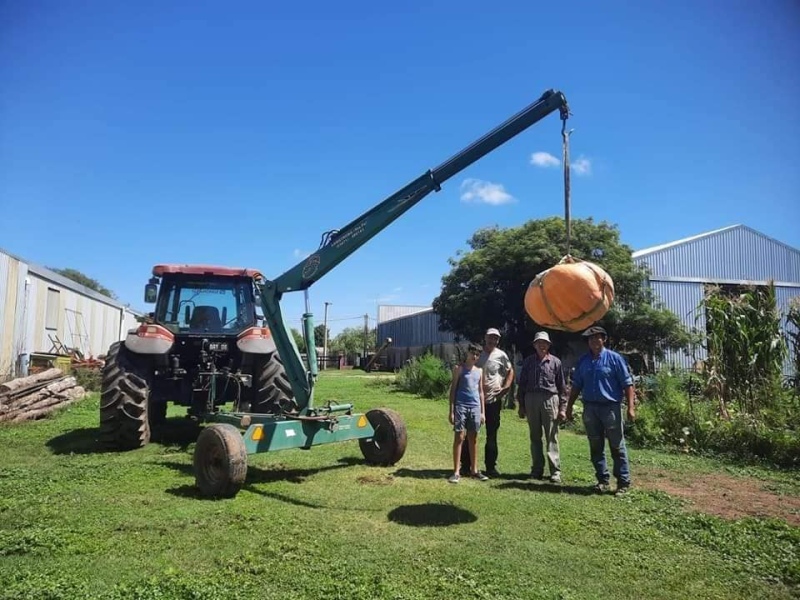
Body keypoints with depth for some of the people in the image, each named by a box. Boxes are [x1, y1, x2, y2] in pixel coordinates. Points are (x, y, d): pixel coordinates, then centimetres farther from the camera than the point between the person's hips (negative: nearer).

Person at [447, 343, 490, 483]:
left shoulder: (479, 371, 13)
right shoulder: (459, 368, 0)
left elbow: (481, 392, 16)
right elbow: (453, 390, -2)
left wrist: (483, 412, 11)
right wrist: (451, 411, -8)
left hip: (475, 407, 4)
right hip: (461, 406, -4)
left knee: (473, 439, 10)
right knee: (459, 438, -4)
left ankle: (474, 470, 19)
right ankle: (456, 472, -1)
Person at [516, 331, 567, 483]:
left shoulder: (555, 362, 5)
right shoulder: (528, 361, 8)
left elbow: (562, 386, 6)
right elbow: (522, 384, 10)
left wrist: (563, 407, 1)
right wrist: (521, 405, 6)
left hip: (550, 400, -2)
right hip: (531, 400, 2)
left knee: (552, 438, -2)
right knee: (535, 437, 8)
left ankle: (555, 472, 1)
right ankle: (537, 470, 15)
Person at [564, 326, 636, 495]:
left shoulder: (614, 358, -3)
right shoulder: (583, 361, 8)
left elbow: (627, 384, -5)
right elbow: (576, 386, 13)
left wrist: (630, 407, -12)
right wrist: (569, 408, 11)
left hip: (611, 407, -4)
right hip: (590, 408, 4)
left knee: (617, 446, 1)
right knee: (596, 447, 10)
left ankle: (623, 482, 10)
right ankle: (602, 480, 21)